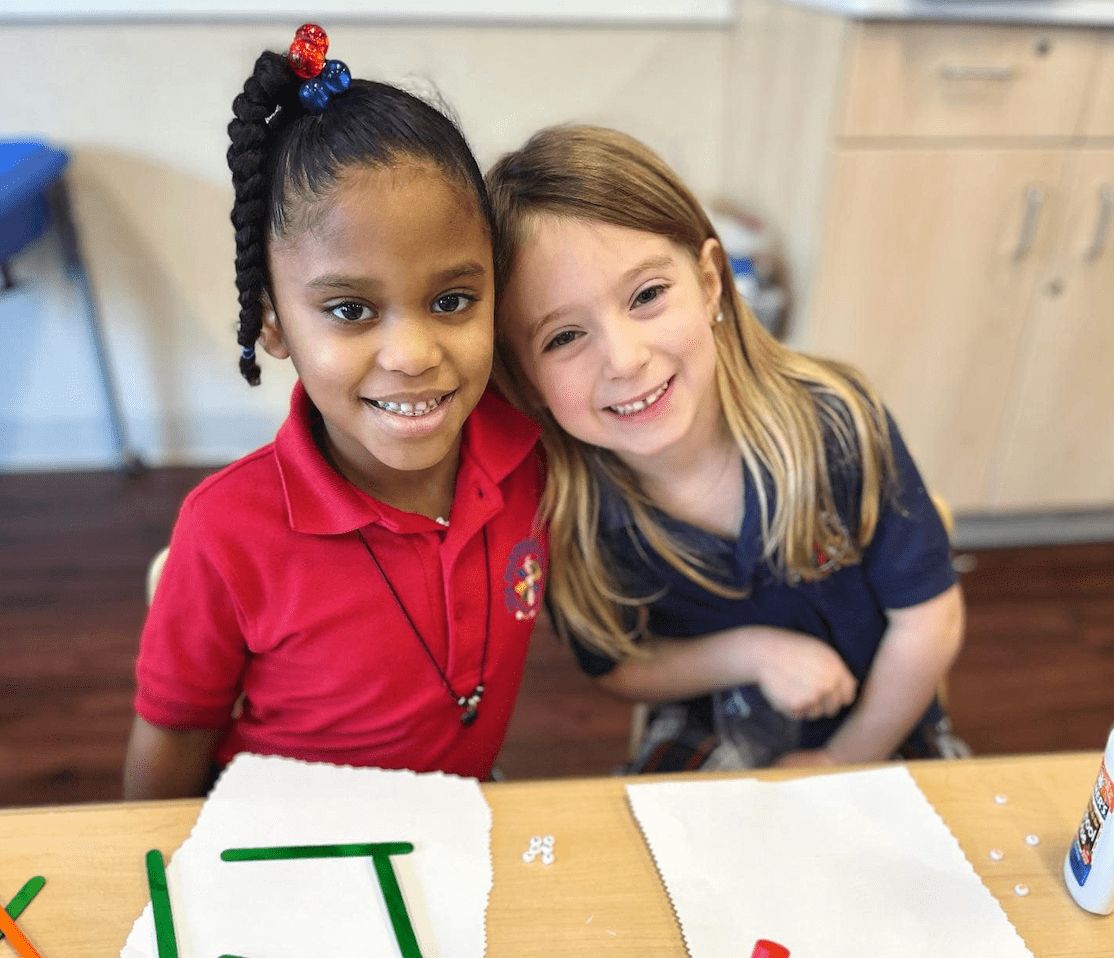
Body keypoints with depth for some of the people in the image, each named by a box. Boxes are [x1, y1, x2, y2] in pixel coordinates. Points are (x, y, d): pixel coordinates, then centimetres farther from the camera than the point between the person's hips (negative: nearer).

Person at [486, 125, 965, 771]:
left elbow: (931, 618, -14)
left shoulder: (834, 422, -25)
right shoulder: (566, 512, -22)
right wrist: (752, 652, -20)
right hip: (716, 743, -1)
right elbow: (618, 665, -4)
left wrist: (842, 764, -8)